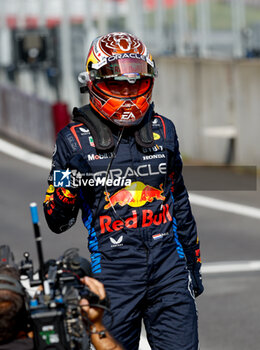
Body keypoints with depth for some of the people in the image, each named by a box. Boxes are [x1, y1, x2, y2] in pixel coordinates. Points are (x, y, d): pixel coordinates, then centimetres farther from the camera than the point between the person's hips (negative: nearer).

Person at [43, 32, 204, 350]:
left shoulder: (162, 130, 10)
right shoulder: (75, 139, -1)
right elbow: (56, 222, 2)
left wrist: (193, 264, 22)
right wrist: (66, 186, -19)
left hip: (167, 264, 3)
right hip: (112, 271, -3)